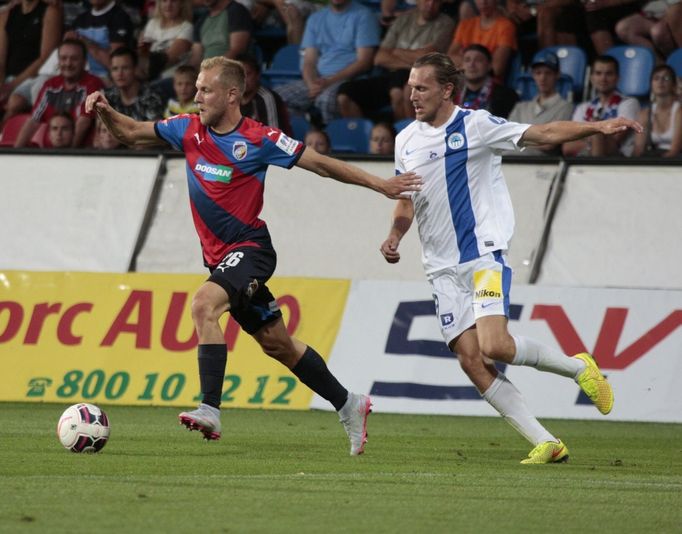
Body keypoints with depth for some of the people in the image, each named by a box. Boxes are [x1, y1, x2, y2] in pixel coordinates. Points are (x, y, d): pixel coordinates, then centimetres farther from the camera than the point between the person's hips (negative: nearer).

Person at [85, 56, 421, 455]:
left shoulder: (259, 139, -12)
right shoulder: (189, 130, 3)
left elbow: (319, 164, -5)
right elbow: (131, 133, 11)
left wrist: (379, 184, -6)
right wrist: (105, 111, -9)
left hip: (250, 248, -7)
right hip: (220, 255, 7)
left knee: (204, 304, -30)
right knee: (276, 342, 12)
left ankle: (210, 411, -33)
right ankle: (349, 406, 26)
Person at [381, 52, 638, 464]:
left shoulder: (475, 125, -4)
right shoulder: (406, 141, 13)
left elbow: (543, 134, -8)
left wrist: (598, 127, -21)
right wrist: (394, 237, 6)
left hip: (484, 255, -5)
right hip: (443, 269, 5)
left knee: (493, 346, -23)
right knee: (471, 361, -8)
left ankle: (578, 367, 4)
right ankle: (545, 443, -2)